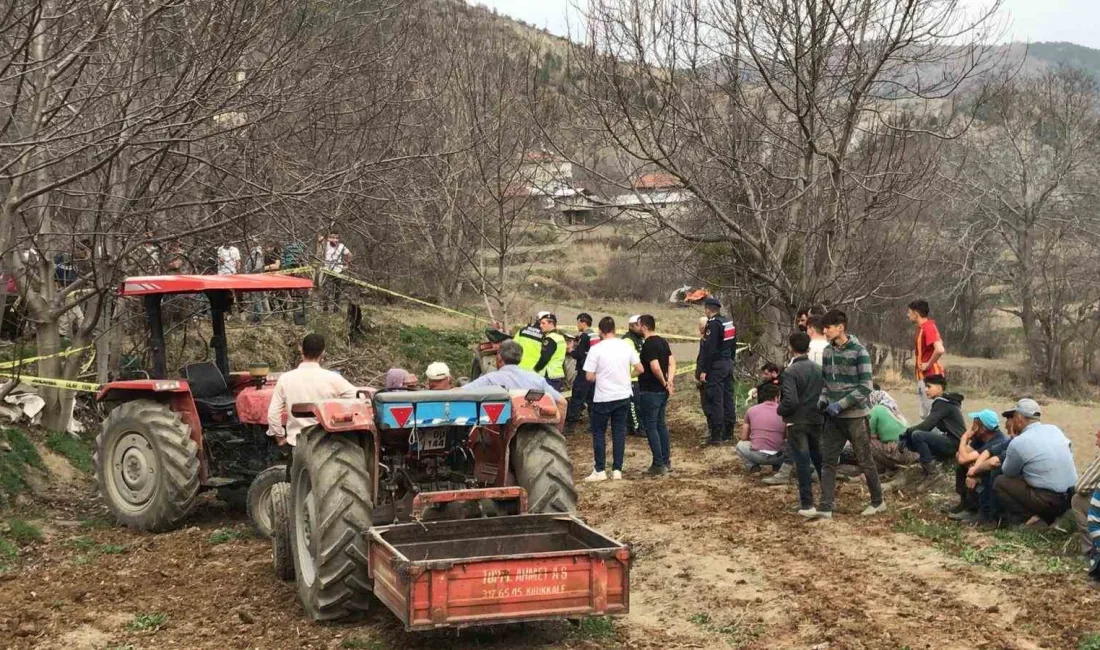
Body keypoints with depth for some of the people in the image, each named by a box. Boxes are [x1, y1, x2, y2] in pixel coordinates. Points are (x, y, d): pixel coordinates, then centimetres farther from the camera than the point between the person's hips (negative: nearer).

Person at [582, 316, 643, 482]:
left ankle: (600, 470, 7)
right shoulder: (627, 346, -2)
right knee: (619, 432, 10)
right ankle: (617, 469, 11)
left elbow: (590, 377, -11)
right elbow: (640, 369, 3)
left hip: (603, 398, -3)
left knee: (599, 432, 8)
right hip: (623, 396, 4)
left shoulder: (596, 349, -13)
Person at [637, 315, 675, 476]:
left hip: (650, 391, -9)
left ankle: (658, 465, -2)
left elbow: (655, 367, -27)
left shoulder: (648, 345, -18)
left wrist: (664, 383, -13)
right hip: (662, 391, 9)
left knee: (651, 427, -2)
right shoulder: (663, 342, 10)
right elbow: (672, 362, 8)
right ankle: (666, 460, 22)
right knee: (661, 424, 17)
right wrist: (669, 380, -4)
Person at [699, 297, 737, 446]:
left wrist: (704, 370, -17)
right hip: (728, 364, 9)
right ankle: (728, 433, 18)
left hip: (716, 366, -9)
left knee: (715, 400, -7)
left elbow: (708, 349, -20)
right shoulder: (729, 323, 12)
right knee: (728, 398, 12)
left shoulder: (713, 324, -16)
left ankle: (716, 435, -6)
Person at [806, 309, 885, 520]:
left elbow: (866, 387, -16)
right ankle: (825, 508, 1)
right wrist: (823, 398, -1)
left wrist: (840, 404, -20)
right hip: (833, 417, 6)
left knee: (865, 461, 6)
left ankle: (878, 501, 24)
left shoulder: (859, 352, -13)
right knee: (828, 461, 1)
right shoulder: (828, 351, 6)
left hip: (855, 416, -6)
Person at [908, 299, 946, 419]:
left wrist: (928, 365, -19)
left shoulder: (928, 327, -17)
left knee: (931, 414, -9)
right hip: (924, 377, 10)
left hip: (930, 377, -10)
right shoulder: (922, 327, 13)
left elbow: (940, 350, -31)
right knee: (926, 415, 14)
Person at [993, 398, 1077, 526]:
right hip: (1072, 497, 7)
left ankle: (1026, 519, -4)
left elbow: (1008, 473, 3)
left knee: (999, 482, 5)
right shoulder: (1054, 429, 6)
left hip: (1049, 502, -7)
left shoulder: (1018, 443, -11)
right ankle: (1048, 517, 16)